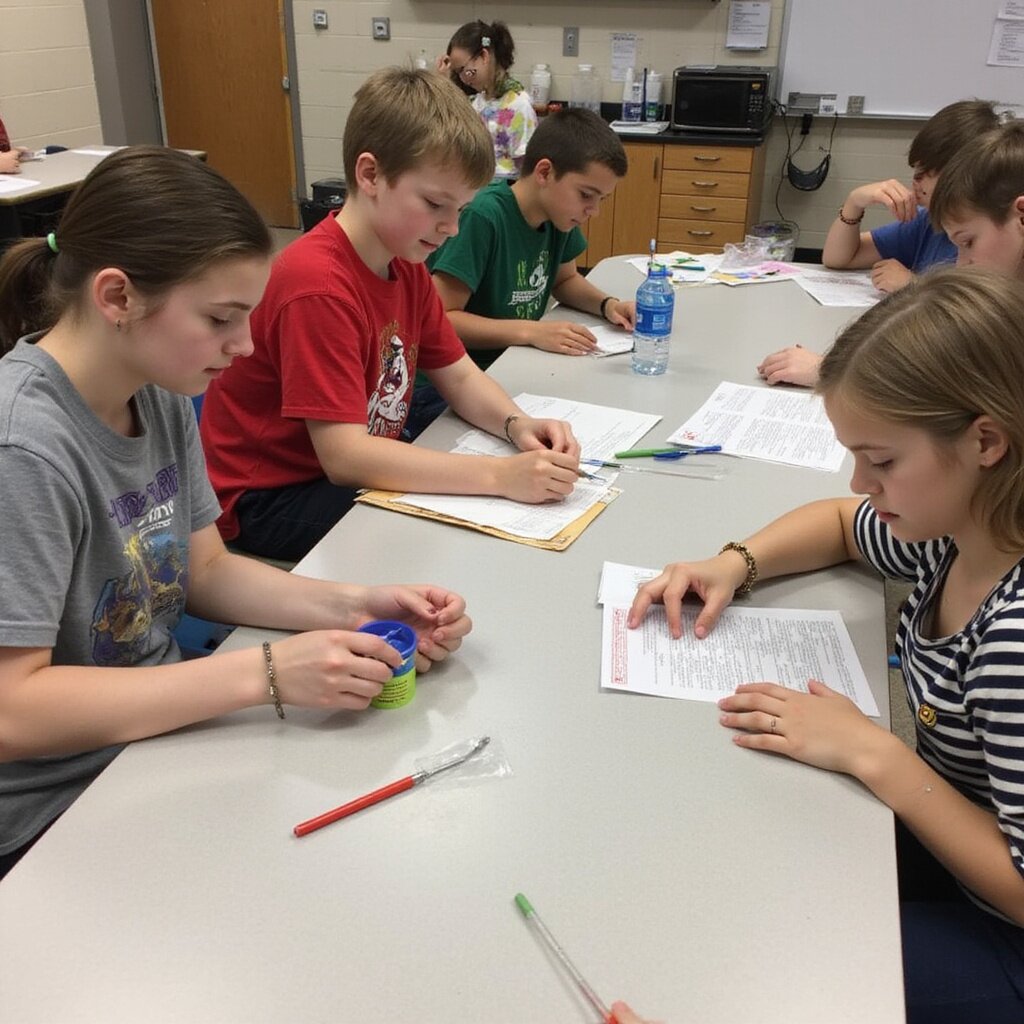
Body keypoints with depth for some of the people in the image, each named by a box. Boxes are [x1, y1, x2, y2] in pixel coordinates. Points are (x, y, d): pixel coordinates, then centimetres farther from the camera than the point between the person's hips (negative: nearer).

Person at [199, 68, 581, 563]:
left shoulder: (407, 264, 2)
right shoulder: (317, 283, -26)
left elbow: (460, 377, 7)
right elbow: (344, 455, -30)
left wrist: (518, 425, -15)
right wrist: (499, 475, -35)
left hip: (364, 468, 8)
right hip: (269, 502, -8)